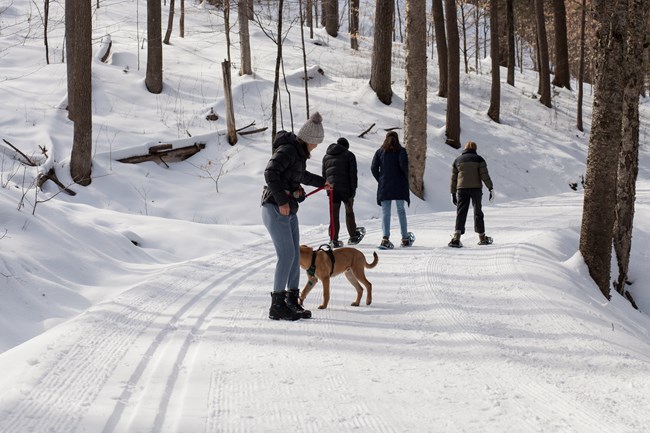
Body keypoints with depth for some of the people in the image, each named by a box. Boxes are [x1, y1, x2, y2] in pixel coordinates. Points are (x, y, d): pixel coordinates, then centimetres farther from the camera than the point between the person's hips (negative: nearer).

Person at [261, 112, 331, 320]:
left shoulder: (299, 152, 15)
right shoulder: (287, 150, -15)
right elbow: (270, 172, -27)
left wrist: (321, 182, 48)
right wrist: (281, 200, -27)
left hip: (289, 211, 9)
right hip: (275, 209, -9)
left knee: (295, 255, 7)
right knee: (287, 254, -14)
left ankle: (292, 302, 12)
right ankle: (277, 305, -11)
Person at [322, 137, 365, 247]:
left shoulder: (326, 156, 17)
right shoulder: (349, 155, 1)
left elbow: (324, 174, 17)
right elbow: (353, 174, -5)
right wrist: (353, 190, -4)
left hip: (332, 189, 3)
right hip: (346, 189, -3)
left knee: (334, 214, 4)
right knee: (349, 212, 11)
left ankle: (334, 239, 0)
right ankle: (353, 237, 20)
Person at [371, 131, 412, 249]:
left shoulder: (380, 152, 7)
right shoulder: (401, 151, 0)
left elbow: (373, 167, 0)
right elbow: (403, 164, -15)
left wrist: (380, 180, 8)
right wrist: (406, 178, -2)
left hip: (384, 186, 1)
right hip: (399, 186, -1)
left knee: (385, 212, -1)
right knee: (401, 211, 10)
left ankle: (385, 238, -17)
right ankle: (405, 239, 15)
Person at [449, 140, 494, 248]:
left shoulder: (457, 160, 14)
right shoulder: (479, 159, 5)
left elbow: (453, 179, 13)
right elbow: (484, 175, -4)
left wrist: (453, 194, 17)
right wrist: (491, 188, -3)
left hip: (461, 189, 1)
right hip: (476, 188, -1)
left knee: (461, 213, -4)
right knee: (478, 212, 9)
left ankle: (456, 238, -21)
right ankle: (482, 238, 16)